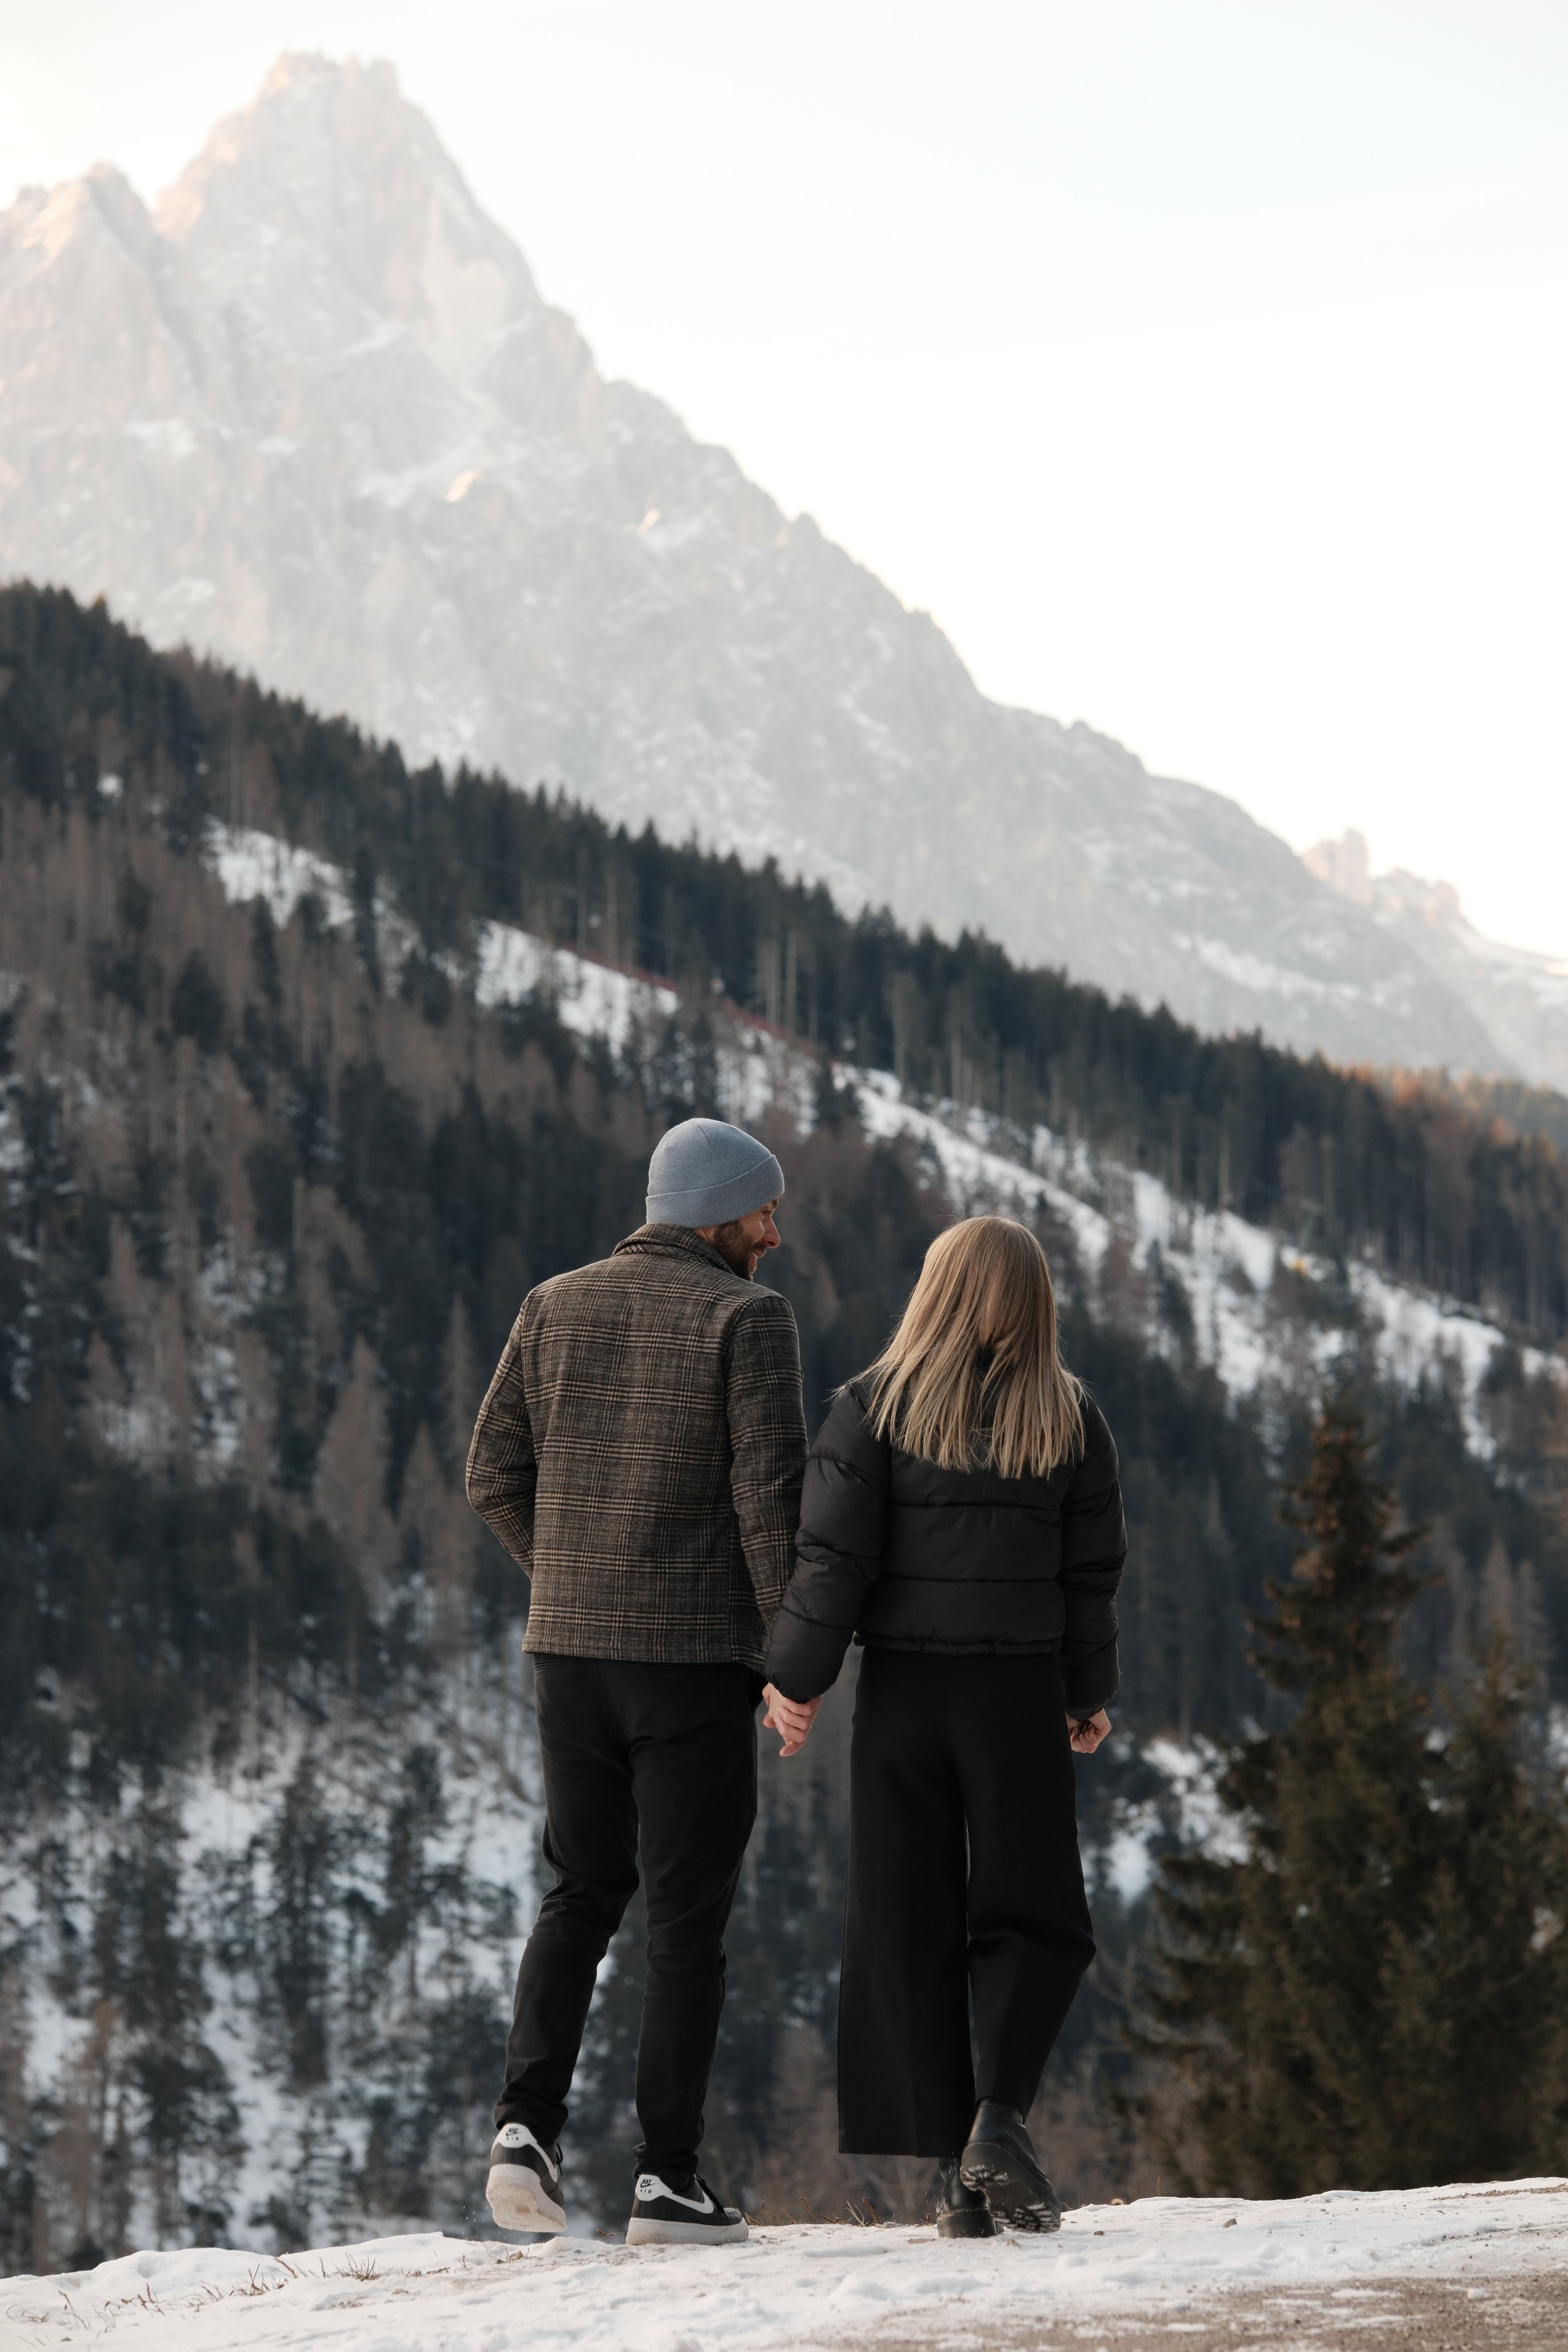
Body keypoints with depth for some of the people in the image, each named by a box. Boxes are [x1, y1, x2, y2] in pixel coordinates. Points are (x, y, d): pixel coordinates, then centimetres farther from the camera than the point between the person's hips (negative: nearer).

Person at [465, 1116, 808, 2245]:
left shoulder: (556, 1307, 8)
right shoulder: (747, 1318, -8)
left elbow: (495, 1475, 7)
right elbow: (772, 1493, -14)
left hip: (569, 1647, 5)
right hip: (697, 1655, -5)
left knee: (582, 1891, 17)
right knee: (690, 1916, 4)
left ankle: (528, 2122, 0)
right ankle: (669, 2178, 4)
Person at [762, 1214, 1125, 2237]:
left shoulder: (876, 1405, -3)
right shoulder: (1070, 1418, 3)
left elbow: (833, 1556, -7)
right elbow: (1093, 1573, 6)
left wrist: (798, 1679, 1)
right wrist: (1090, 1694, 17)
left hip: (902, 1690, 0)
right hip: (1020, 1692, 0)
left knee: (909, 1925, 5)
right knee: (1032, 1917, 10)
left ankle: (956, 2169, 1)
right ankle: (999, 2119, -13)